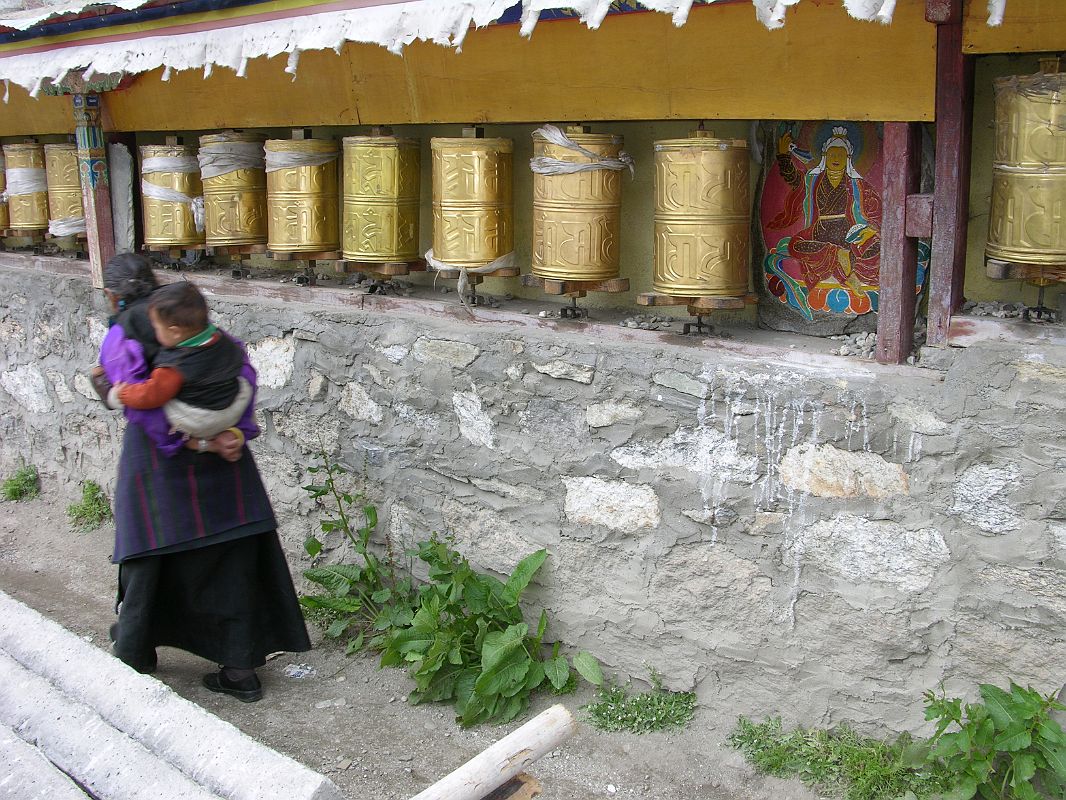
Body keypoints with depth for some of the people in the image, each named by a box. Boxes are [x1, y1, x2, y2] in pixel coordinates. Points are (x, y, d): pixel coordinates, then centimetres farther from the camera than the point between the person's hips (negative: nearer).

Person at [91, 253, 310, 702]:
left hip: (157, 459, -3)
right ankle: (241, 669, 11)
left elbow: (141, 406, -19)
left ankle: (134, 656, 31)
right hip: (221, 463, 3)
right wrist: (235, 433, -12)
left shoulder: (119, 340, -4)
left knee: (148, 557, 13)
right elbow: (241, 370, -6)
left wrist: (202, 444, -20)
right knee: (232, 560, 7)